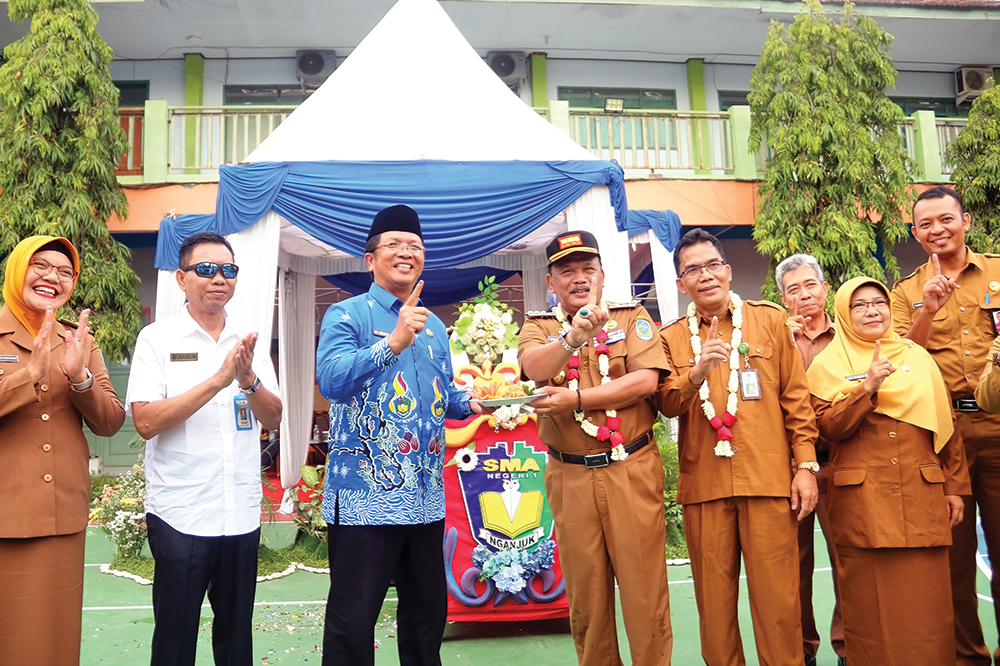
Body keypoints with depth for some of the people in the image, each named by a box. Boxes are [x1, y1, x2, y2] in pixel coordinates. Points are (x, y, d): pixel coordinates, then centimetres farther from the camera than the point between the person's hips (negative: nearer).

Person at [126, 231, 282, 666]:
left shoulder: (248, 341, 6)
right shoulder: (157, 339, -5)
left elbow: (273, 418, 1)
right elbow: (146, 422, -16)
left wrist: (249, 380, -18)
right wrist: (217, 380, -23)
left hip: (243, 513, 4)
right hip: (180, 514, -4)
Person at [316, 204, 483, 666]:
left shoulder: (434, 327, 15)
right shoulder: (347, 315, -5)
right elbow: (331, 380, -22)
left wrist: (469, 403, 3)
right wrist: (393, 342, -31)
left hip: (425, 495, 6)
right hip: (365, 494, -6)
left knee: (428, 610, 17)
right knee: (352, 619, 1)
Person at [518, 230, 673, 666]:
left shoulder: (631, 317, 5)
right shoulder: (538, 327, 7)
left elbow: (646, 380, -10)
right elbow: (535, 369, -16)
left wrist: (575, 399, -13)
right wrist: (574, 335, -34)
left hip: (632, 470, -1)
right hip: (569, 477, 1)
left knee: (644, 585, 3)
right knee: (585, 591, 11)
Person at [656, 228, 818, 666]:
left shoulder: (770, 320, 8)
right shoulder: (671, 338, 9)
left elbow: (795, 396, 7)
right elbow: (666, 405, -1)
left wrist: (805, 465, 1)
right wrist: (697, 372, -19)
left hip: (768, 478, -1)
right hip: (703, 483, 1)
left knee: (777, 597, 2)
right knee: (714, 596, 9)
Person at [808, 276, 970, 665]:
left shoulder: (917, 357, 13)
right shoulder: (829, 363, 4)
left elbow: (946, 425, 13)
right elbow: (829, 426, -8)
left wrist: (956, 486, 8)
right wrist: (867, 388, -18)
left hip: (923, 497, 3)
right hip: (861, 500, -2)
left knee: (927, 602, 4)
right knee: (871, 602, 3)